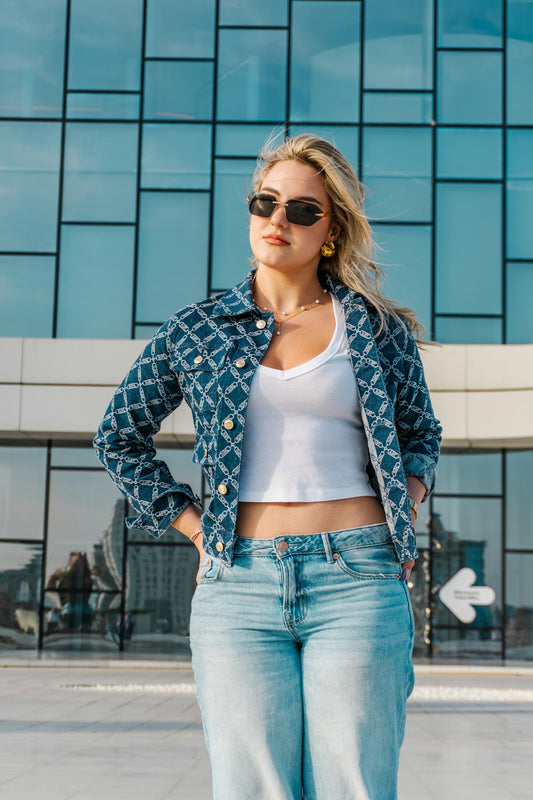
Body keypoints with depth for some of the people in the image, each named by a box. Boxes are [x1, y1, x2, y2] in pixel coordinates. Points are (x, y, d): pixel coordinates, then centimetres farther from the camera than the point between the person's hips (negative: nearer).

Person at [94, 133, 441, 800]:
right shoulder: (195, 331, 9)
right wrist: (194, 527, 10)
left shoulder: (377, 328, 8)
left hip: (357, 578, 0)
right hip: (238, 585, 1)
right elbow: (120, 437, 19)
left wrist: (401, 515, 6)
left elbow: (421, 436, 23)